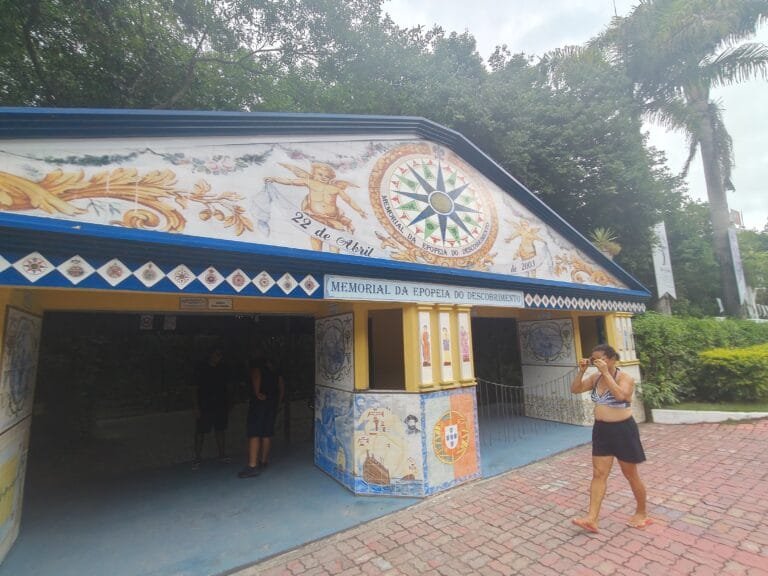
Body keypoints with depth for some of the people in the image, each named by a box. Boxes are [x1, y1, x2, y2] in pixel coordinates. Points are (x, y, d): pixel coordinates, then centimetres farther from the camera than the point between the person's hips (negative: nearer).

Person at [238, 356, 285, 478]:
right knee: (267, 433, 13)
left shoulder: (257, 367, 7)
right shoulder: (276, 372, 21)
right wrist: (277, 403, 17)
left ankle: (253, 466, -13)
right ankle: (263, 461, 19)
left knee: (254, 433, -8)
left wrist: (257, 393, -18)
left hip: (260, 401, -6)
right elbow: (282, 387, 16)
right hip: (273, 402, 6)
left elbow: (256, 376, -16)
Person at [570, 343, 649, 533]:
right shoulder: (595, 378, 2)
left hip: (623, 430, -5)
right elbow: (575, 389, 0)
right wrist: (582, 371, -11)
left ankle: (642, 513, 37)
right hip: (601, 430, 5)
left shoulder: (625, 377, -15)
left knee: (631, 475, 14)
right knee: (598, 474, 4)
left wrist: (606, 373, -32)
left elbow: (620, 395, -33)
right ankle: (591, 518, 5)